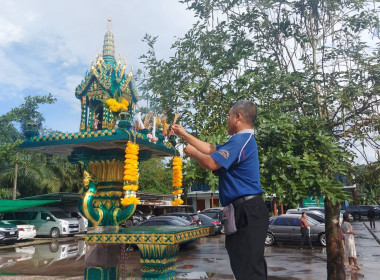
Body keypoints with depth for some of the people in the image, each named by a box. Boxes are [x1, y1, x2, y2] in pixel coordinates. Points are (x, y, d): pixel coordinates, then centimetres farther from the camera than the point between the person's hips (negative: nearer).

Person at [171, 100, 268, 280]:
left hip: (247, 210, -11)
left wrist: (192, 152, 0)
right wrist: (184, 135, 23)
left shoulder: (241, 140, -15)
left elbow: (211, 163, -20)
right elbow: (211, 149, 22)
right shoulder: (243, 139, 20)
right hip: (246, 210, 11)